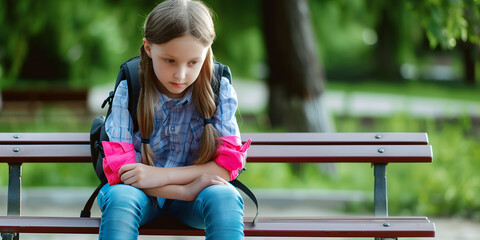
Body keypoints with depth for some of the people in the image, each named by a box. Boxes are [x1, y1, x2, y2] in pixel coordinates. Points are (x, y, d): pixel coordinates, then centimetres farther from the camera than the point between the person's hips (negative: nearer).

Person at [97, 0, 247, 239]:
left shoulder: (219, 91, -6)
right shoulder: (129, 91, -9)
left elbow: (226, 166, -11)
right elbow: (119, 169, -14)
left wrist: (160, 175, -23)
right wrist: (186, 190, -24)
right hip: (141, 193, 0)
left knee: (225, 197, -33)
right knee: (119, 197, -35)